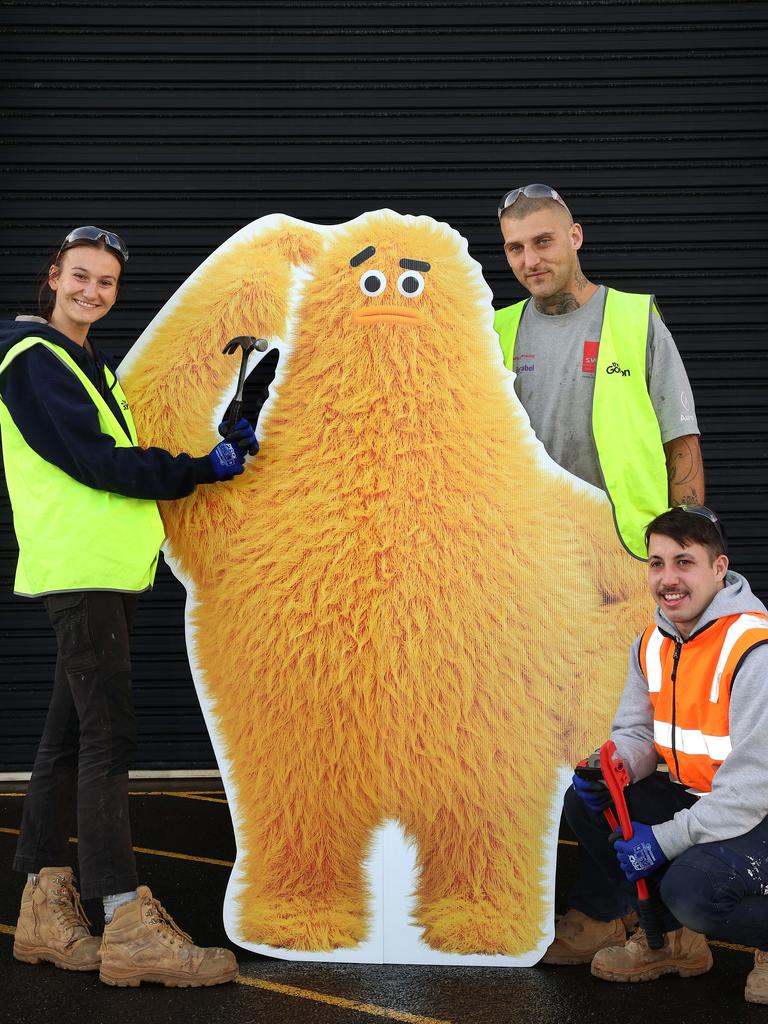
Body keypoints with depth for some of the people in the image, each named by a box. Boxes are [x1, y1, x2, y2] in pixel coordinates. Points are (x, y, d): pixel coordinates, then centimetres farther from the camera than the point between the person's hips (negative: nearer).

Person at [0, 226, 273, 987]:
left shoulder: (85, 364, 23)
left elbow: (112, 460, 18)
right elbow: (92, 462, -15)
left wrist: (221, 447, 8)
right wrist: (201, 468, -11)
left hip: (106, 569, 9)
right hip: (78, 570, -9)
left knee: (70, 735, 10)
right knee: (107, 738, -12)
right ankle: (128, 927, -11)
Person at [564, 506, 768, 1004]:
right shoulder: (652, 644, 3)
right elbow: (637, 733, 10)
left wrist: (664, 840, -24)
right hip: (693, 798, 8)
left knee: (691, 886, -32)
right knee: (584, 803, -4)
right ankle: (672, 938, 12)